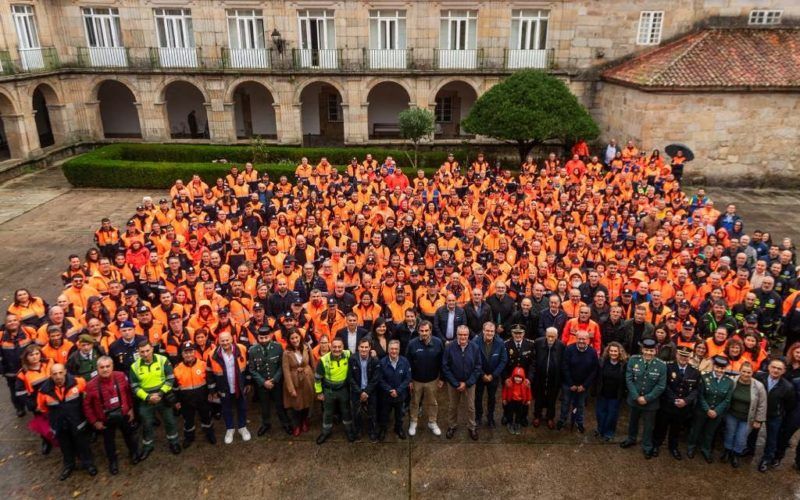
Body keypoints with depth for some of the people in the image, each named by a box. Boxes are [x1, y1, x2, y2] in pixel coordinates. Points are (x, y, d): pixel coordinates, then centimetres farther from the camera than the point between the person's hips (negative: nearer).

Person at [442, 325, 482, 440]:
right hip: (453, 382, 0)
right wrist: (456, 383, -13)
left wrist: (466, 383, -12)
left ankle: (472, 427, 32)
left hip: (469, 383, 0)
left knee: (471, 407, 11)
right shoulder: (449, 347, -16)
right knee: (453, 407, 16)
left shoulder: (475, 348, -13)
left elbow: (478, 367, -8)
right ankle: (452, 426, 36)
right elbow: (445, 367, -11)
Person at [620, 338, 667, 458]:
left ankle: (647, 447, 37)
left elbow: (661, 386, -14)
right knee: (633, 421, 25)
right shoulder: (633, 360, -14)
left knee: (648, 425, 16)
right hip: (634, 399, 2)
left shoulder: (661, 365, -17)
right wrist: (636, 397, -16)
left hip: (650, 402, -2)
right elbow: (629, 379, -11)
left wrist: (647, 398, -17)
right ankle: (631, 439, 49)